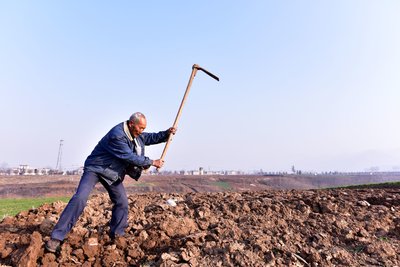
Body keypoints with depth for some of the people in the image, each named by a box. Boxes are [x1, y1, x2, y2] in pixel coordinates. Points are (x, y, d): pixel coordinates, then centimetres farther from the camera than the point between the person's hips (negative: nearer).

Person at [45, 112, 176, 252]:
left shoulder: (136, 134, -2)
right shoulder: (117, 135, -30)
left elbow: (149, 138, 12)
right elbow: (130, 157, -28)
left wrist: (167, 133, -3)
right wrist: (152, 162, -21)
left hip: (113, 173, 8)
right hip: (95, 168, -8)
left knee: (122, 202, 5)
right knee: (80, 198, -20)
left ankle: (117, 235, 21)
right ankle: (57, 237, -12)